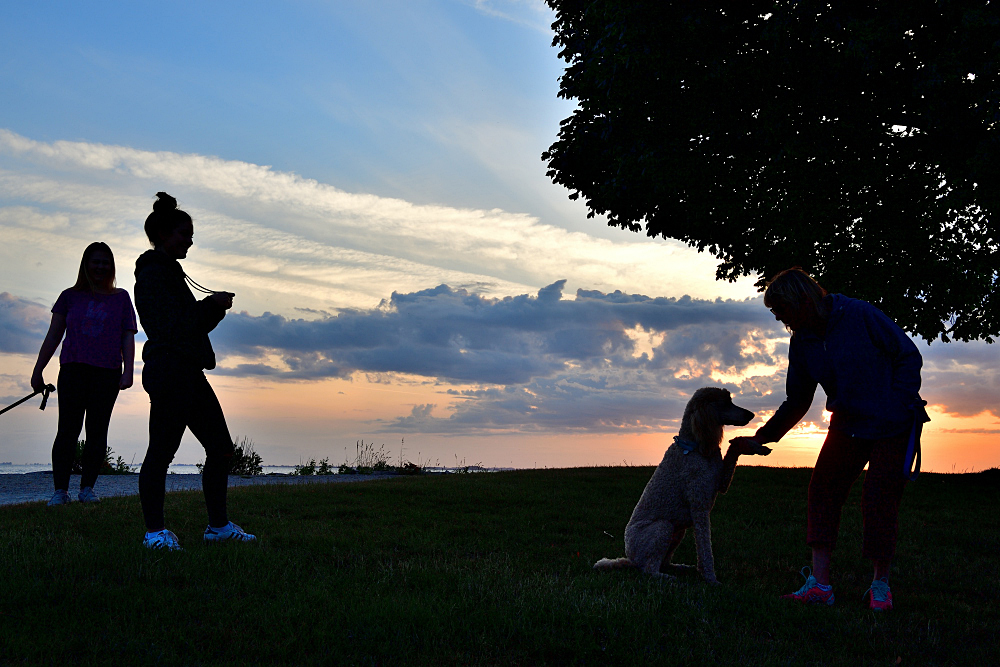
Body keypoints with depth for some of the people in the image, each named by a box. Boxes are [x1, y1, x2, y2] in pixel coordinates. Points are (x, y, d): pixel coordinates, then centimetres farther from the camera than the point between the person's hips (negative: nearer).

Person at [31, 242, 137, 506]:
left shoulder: (120, 298, 13)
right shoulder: (70, 296, 13)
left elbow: (128, 338, 9)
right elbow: (53, 336, 13)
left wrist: (127, 372, -2)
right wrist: (38, 370, 9)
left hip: (108, 372, 0)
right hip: (73, 369, 0)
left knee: (97, 430, -2)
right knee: (68, 429, -7)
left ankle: (87, 487, 2)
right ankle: (60, 490, -6)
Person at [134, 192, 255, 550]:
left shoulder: (170, 272, 23)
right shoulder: (152, 273, -8)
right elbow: (171, 326, -18)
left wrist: (216, 307, 10)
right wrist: (211, 304, -10)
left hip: (189, 373, 11)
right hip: (169, 370, -11)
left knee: (221, 447, 9)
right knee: (162, 450, -5)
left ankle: (218, 525, 16)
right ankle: (155, 531, 4)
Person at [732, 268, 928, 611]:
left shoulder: (859, 314, -18)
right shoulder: (802, 342, 0)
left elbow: (909, 355, -12)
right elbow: (797, 401, 6)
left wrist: (900, 406, -18)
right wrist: (764, 436, -3)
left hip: (893, 427, -5)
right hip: (847, 425, 6)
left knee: (879, 501, -6)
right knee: (822, 491, -5)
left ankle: (880, 586, 11)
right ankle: (819, 584, -2)